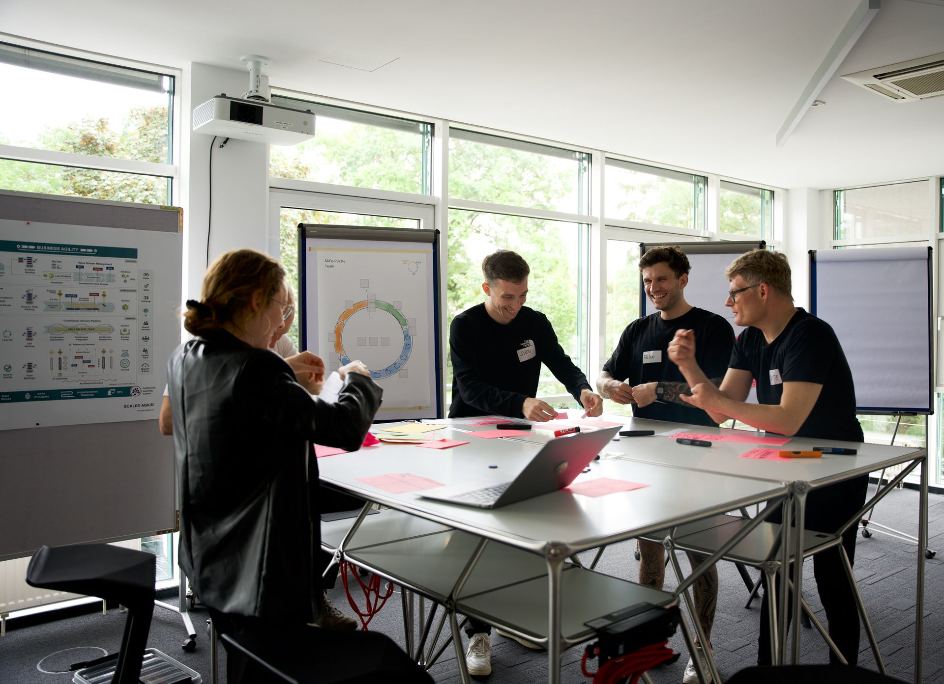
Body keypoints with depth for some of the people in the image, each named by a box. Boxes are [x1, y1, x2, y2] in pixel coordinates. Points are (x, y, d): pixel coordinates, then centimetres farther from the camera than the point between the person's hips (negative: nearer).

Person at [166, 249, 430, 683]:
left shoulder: (185, 359, 1)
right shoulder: (252, 369, -27)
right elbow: (346, 428, -22)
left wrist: (286, 372, 21)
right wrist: (358, 379, -3)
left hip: (208, 564, 10)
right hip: (257, 574, -10)